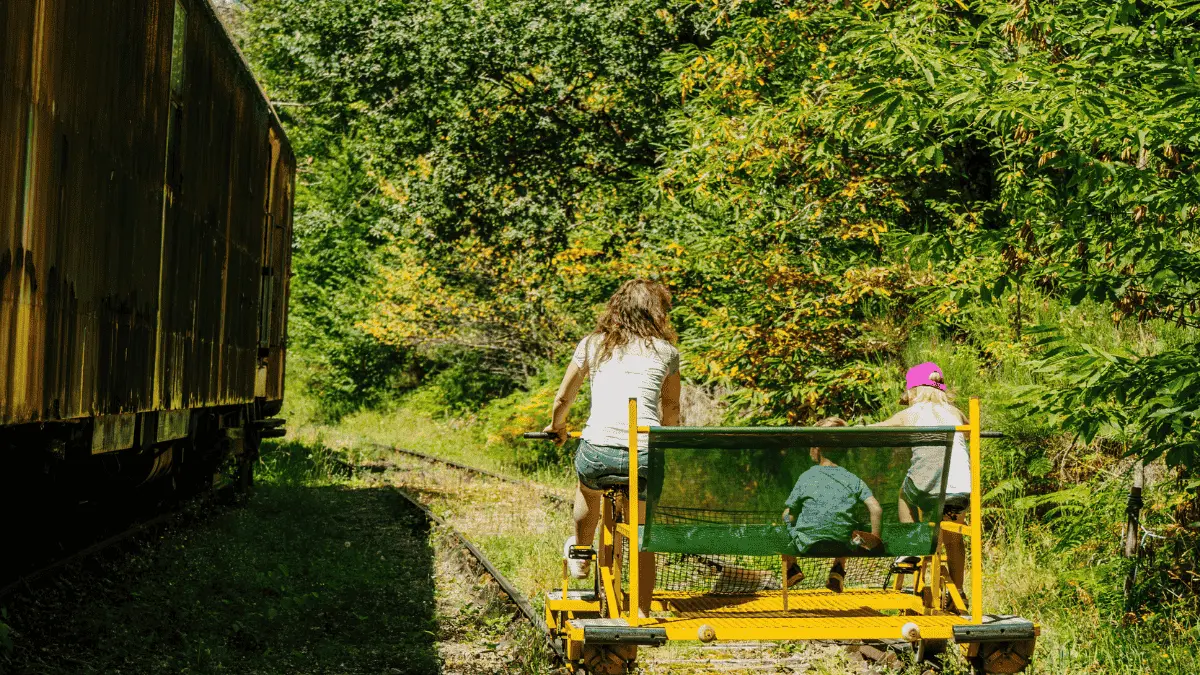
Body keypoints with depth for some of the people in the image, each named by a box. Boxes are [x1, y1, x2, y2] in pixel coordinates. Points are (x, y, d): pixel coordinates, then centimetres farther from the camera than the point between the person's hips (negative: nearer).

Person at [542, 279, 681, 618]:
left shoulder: (592, 344, 16)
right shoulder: (665, 351, 15)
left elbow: (562, 399, 24)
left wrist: (557, 426, 45)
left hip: (598, 450, 1)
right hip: (646, 455, -1)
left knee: (588, 483, 38)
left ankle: (580, 557, 56)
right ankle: (642, 614, 19)